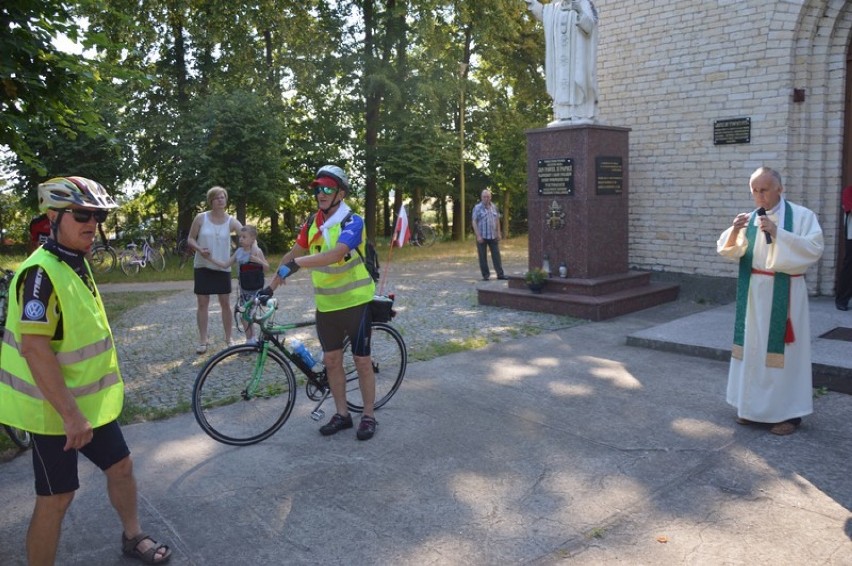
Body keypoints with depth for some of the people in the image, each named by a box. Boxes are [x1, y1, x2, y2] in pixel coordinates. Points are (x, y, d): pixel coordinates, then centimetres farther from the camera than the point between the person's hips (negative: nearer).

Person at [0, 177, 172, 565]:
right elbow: (34, 348, -28)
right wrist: (70, 413, -27)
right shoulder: (41, 272, -23)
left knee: (121, 466, 20)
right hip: (58, 409, -9)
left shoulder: (76, 264, 7)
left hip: (93, 400, 9)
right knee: (56, 498, 2)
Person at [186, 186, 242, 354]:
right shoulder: (201, 218, -3)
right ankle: (203, 340, 12)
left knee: (226, 303, 3)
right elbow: (190, 239, 1)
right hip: (202, 266, 0)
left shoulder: (231, 221, -4)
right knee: (202, 303, 3)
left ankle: (228, 338, 16)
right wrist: (199, 249, -20)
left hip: (223, 268, 0)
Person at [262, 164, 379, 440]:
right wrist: (270, 287, 5)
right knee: (331, 360, 10)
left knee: (362, 360, 3)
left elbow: (336, 254, -33)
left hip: (355, 302, -6)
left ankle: (368, 416, 17)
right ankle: (342, 414, 24)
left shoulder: (352, 222, -16)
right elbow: (293, 254, 8)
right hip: (326, 304, 6)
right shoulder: (313, 222, 3)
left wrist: (296, 263, -40)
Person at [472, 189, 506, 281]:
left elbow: (497, 220, 14)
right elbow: (474, 222, -8)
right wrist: (478, 236, -15)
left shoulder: (494, 207, 8)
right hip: (482, 236, -3)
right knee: (483, 257, 3)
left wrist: (498, 233, 8)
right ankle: (485, 275, 12)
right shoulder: (477, 208, -5)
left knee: (496, 255, 3)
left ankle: (500, 274, 8)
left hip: (493, 236, 3)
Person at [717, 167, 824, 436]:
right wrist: (734, 231, -18)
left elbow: (814, 249, -16)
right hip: (753, 294, 4)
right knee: (753, 347, 8)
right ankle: (753, 405, 20)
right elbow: (726, 251, 2)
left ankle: (789, 411, 8)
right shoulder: (749, 219, 8)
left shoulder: (802, 215, -5)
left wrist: (778, 234, -24)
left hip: (785, 295, -4)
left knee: (784, 350, -2)